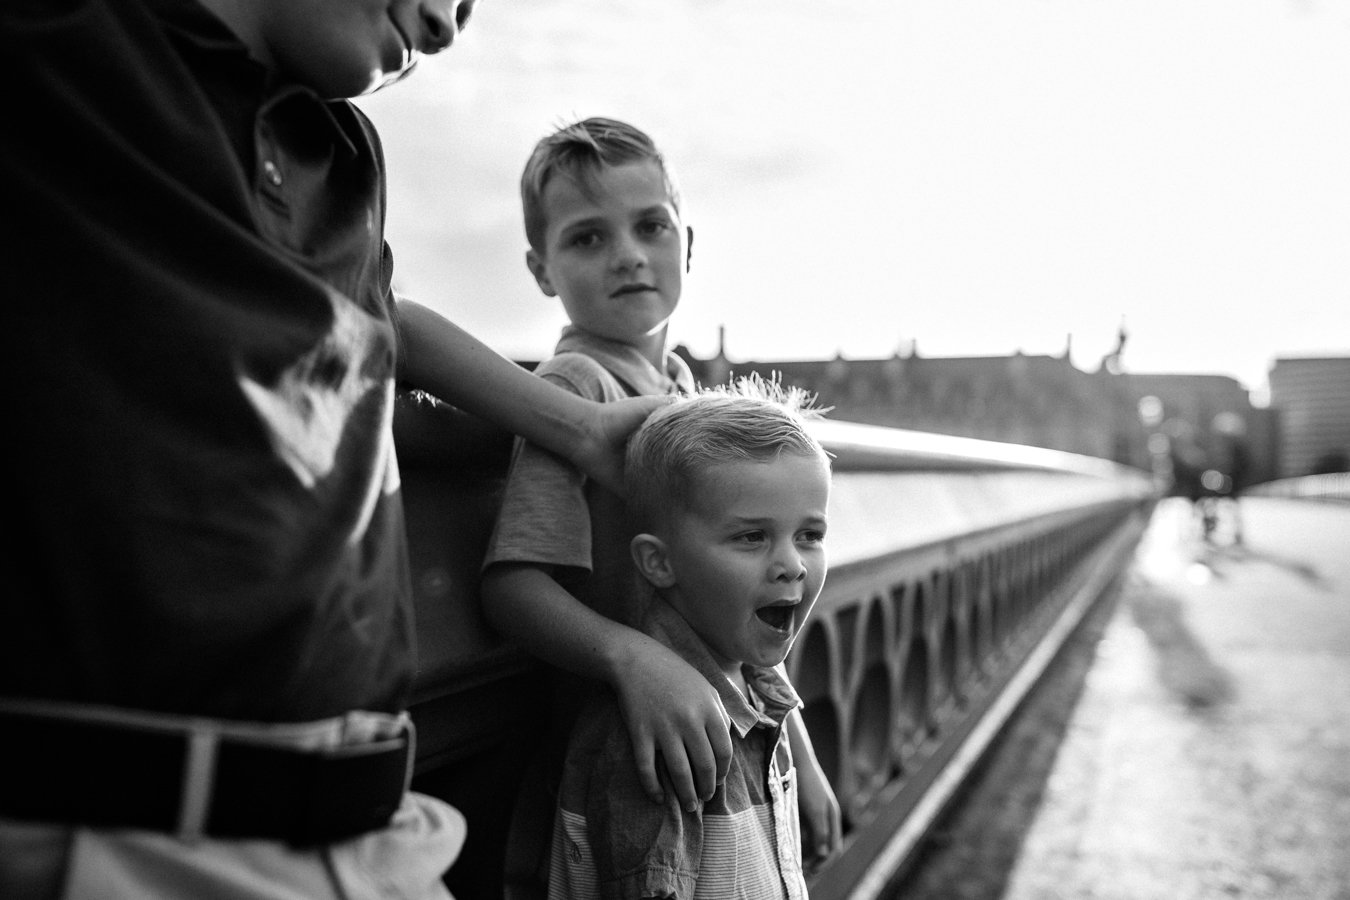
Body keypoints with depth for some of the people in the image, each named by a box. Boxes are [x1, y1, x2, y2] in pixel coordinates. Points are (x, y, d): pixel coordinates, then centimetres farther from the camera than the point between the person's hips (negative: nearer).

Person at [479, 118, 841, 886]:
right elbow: (513, 584, -23)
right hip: (627, 766, -7)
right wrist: (635, 658, -38)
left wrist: (800, 757, 14)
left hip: (732, 757, 7)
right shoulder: (574, 385, -13)